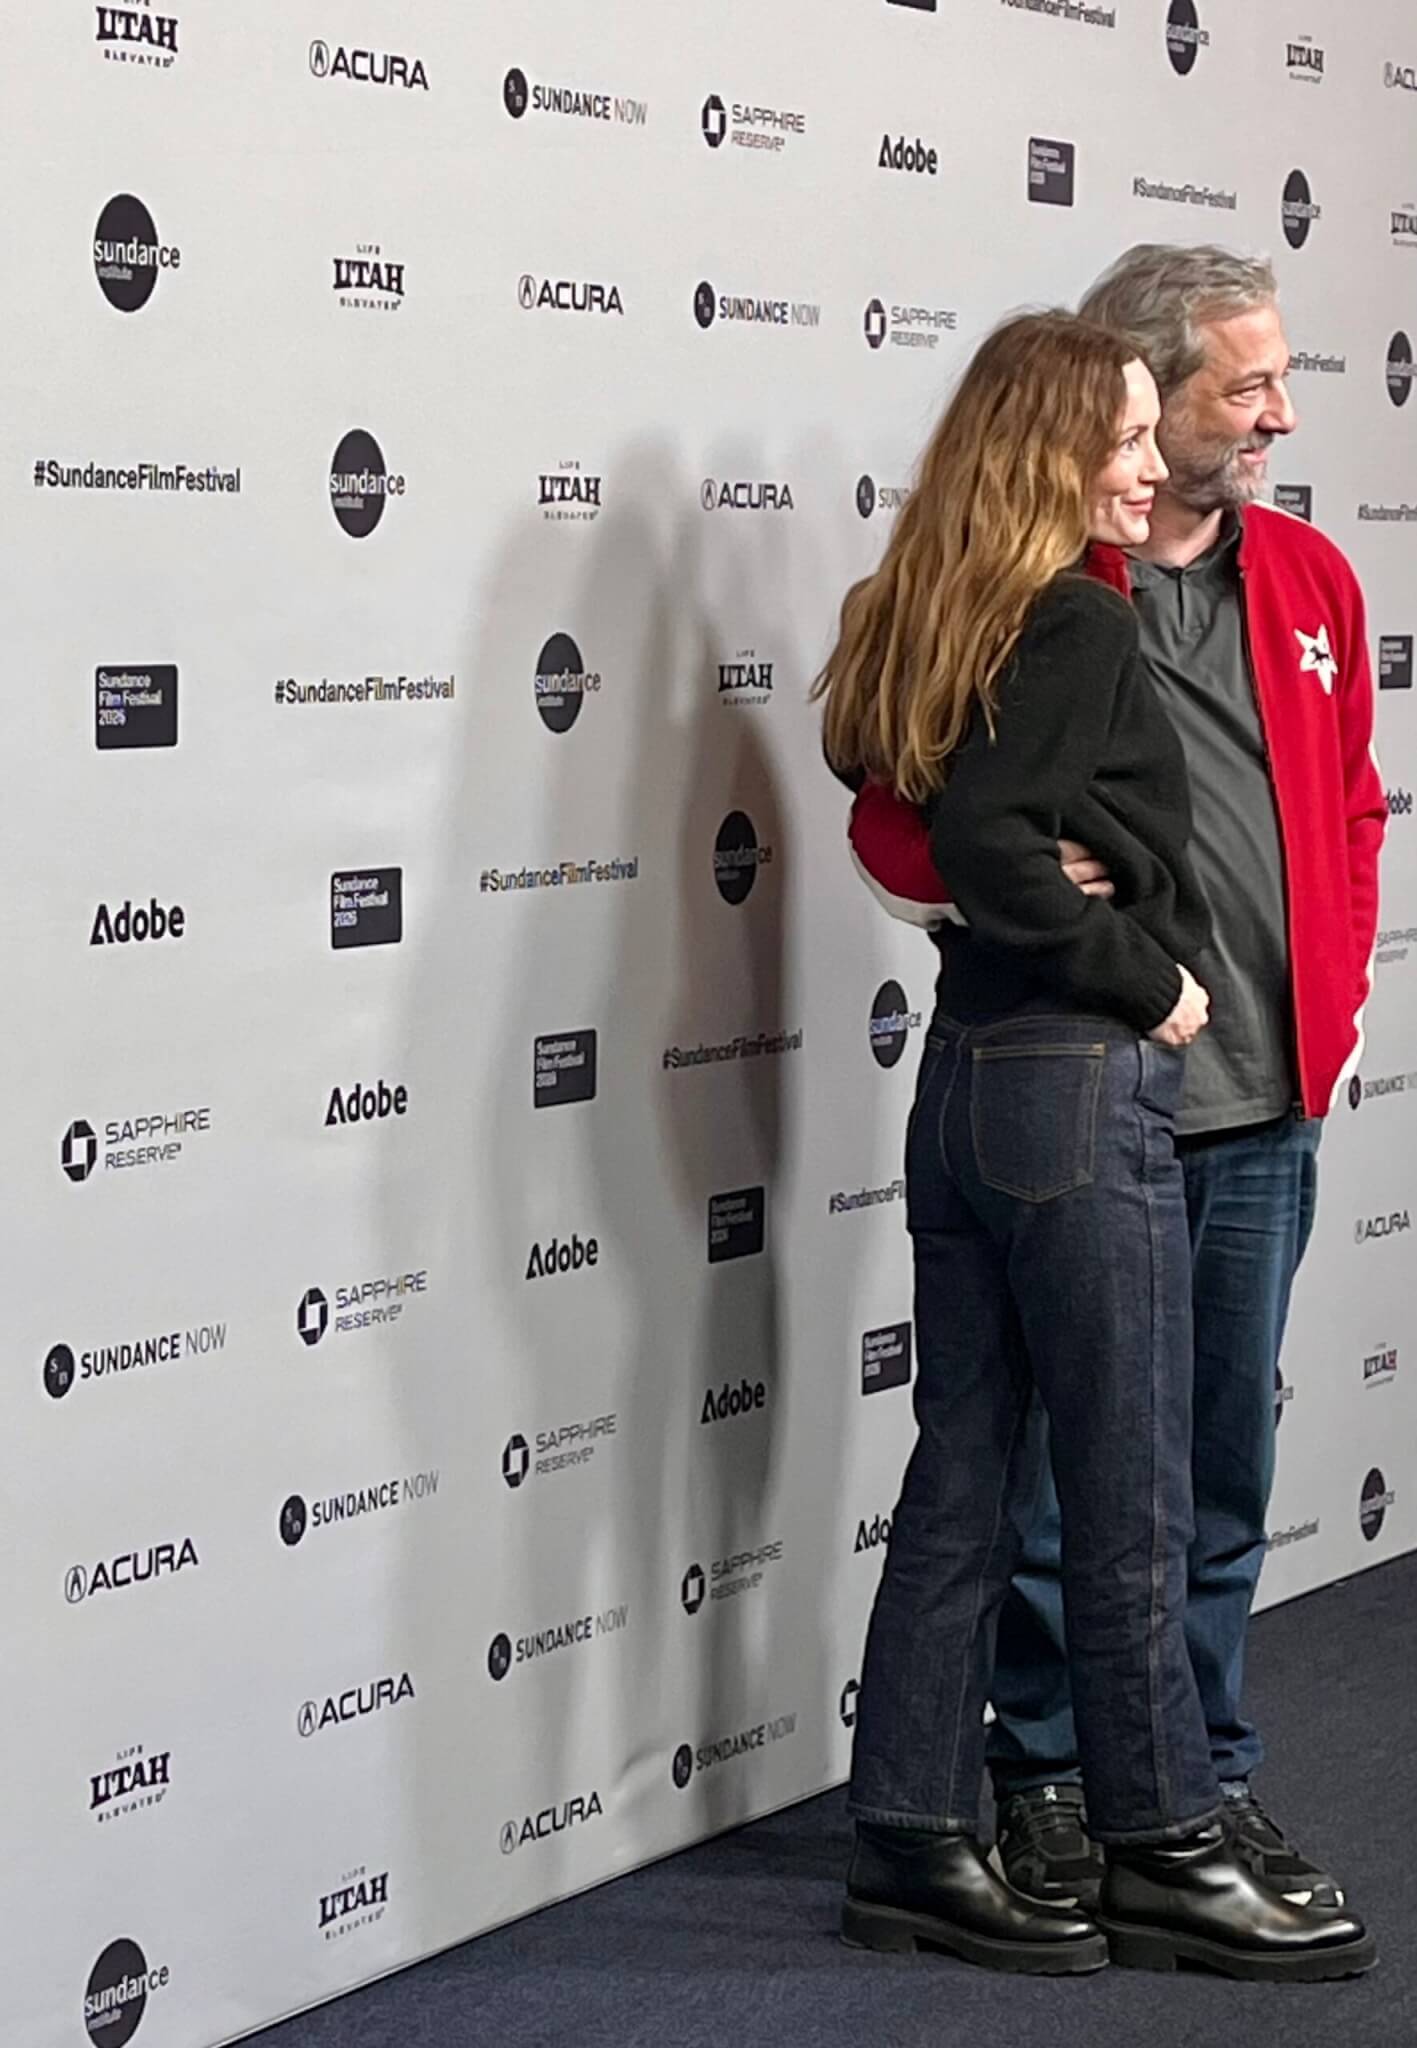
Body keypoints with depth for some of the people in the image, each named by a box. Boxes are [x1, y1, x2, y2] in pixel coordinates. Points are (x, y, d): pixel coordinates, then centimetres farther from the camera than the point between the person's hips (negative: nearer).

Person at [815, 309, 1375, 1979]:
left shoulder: (933, 623, 12)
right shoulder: (1079, 627, -13)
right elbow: (997, 850, -24)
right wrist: (1148, 981, -14)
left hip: (964, 1080, 8)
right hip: (1084, 1089, -8)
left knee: (963, 1482, 12)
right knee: (1129, 1504, 3)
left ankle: (913, 1846, 18)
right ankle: (1164, 1854, 14)